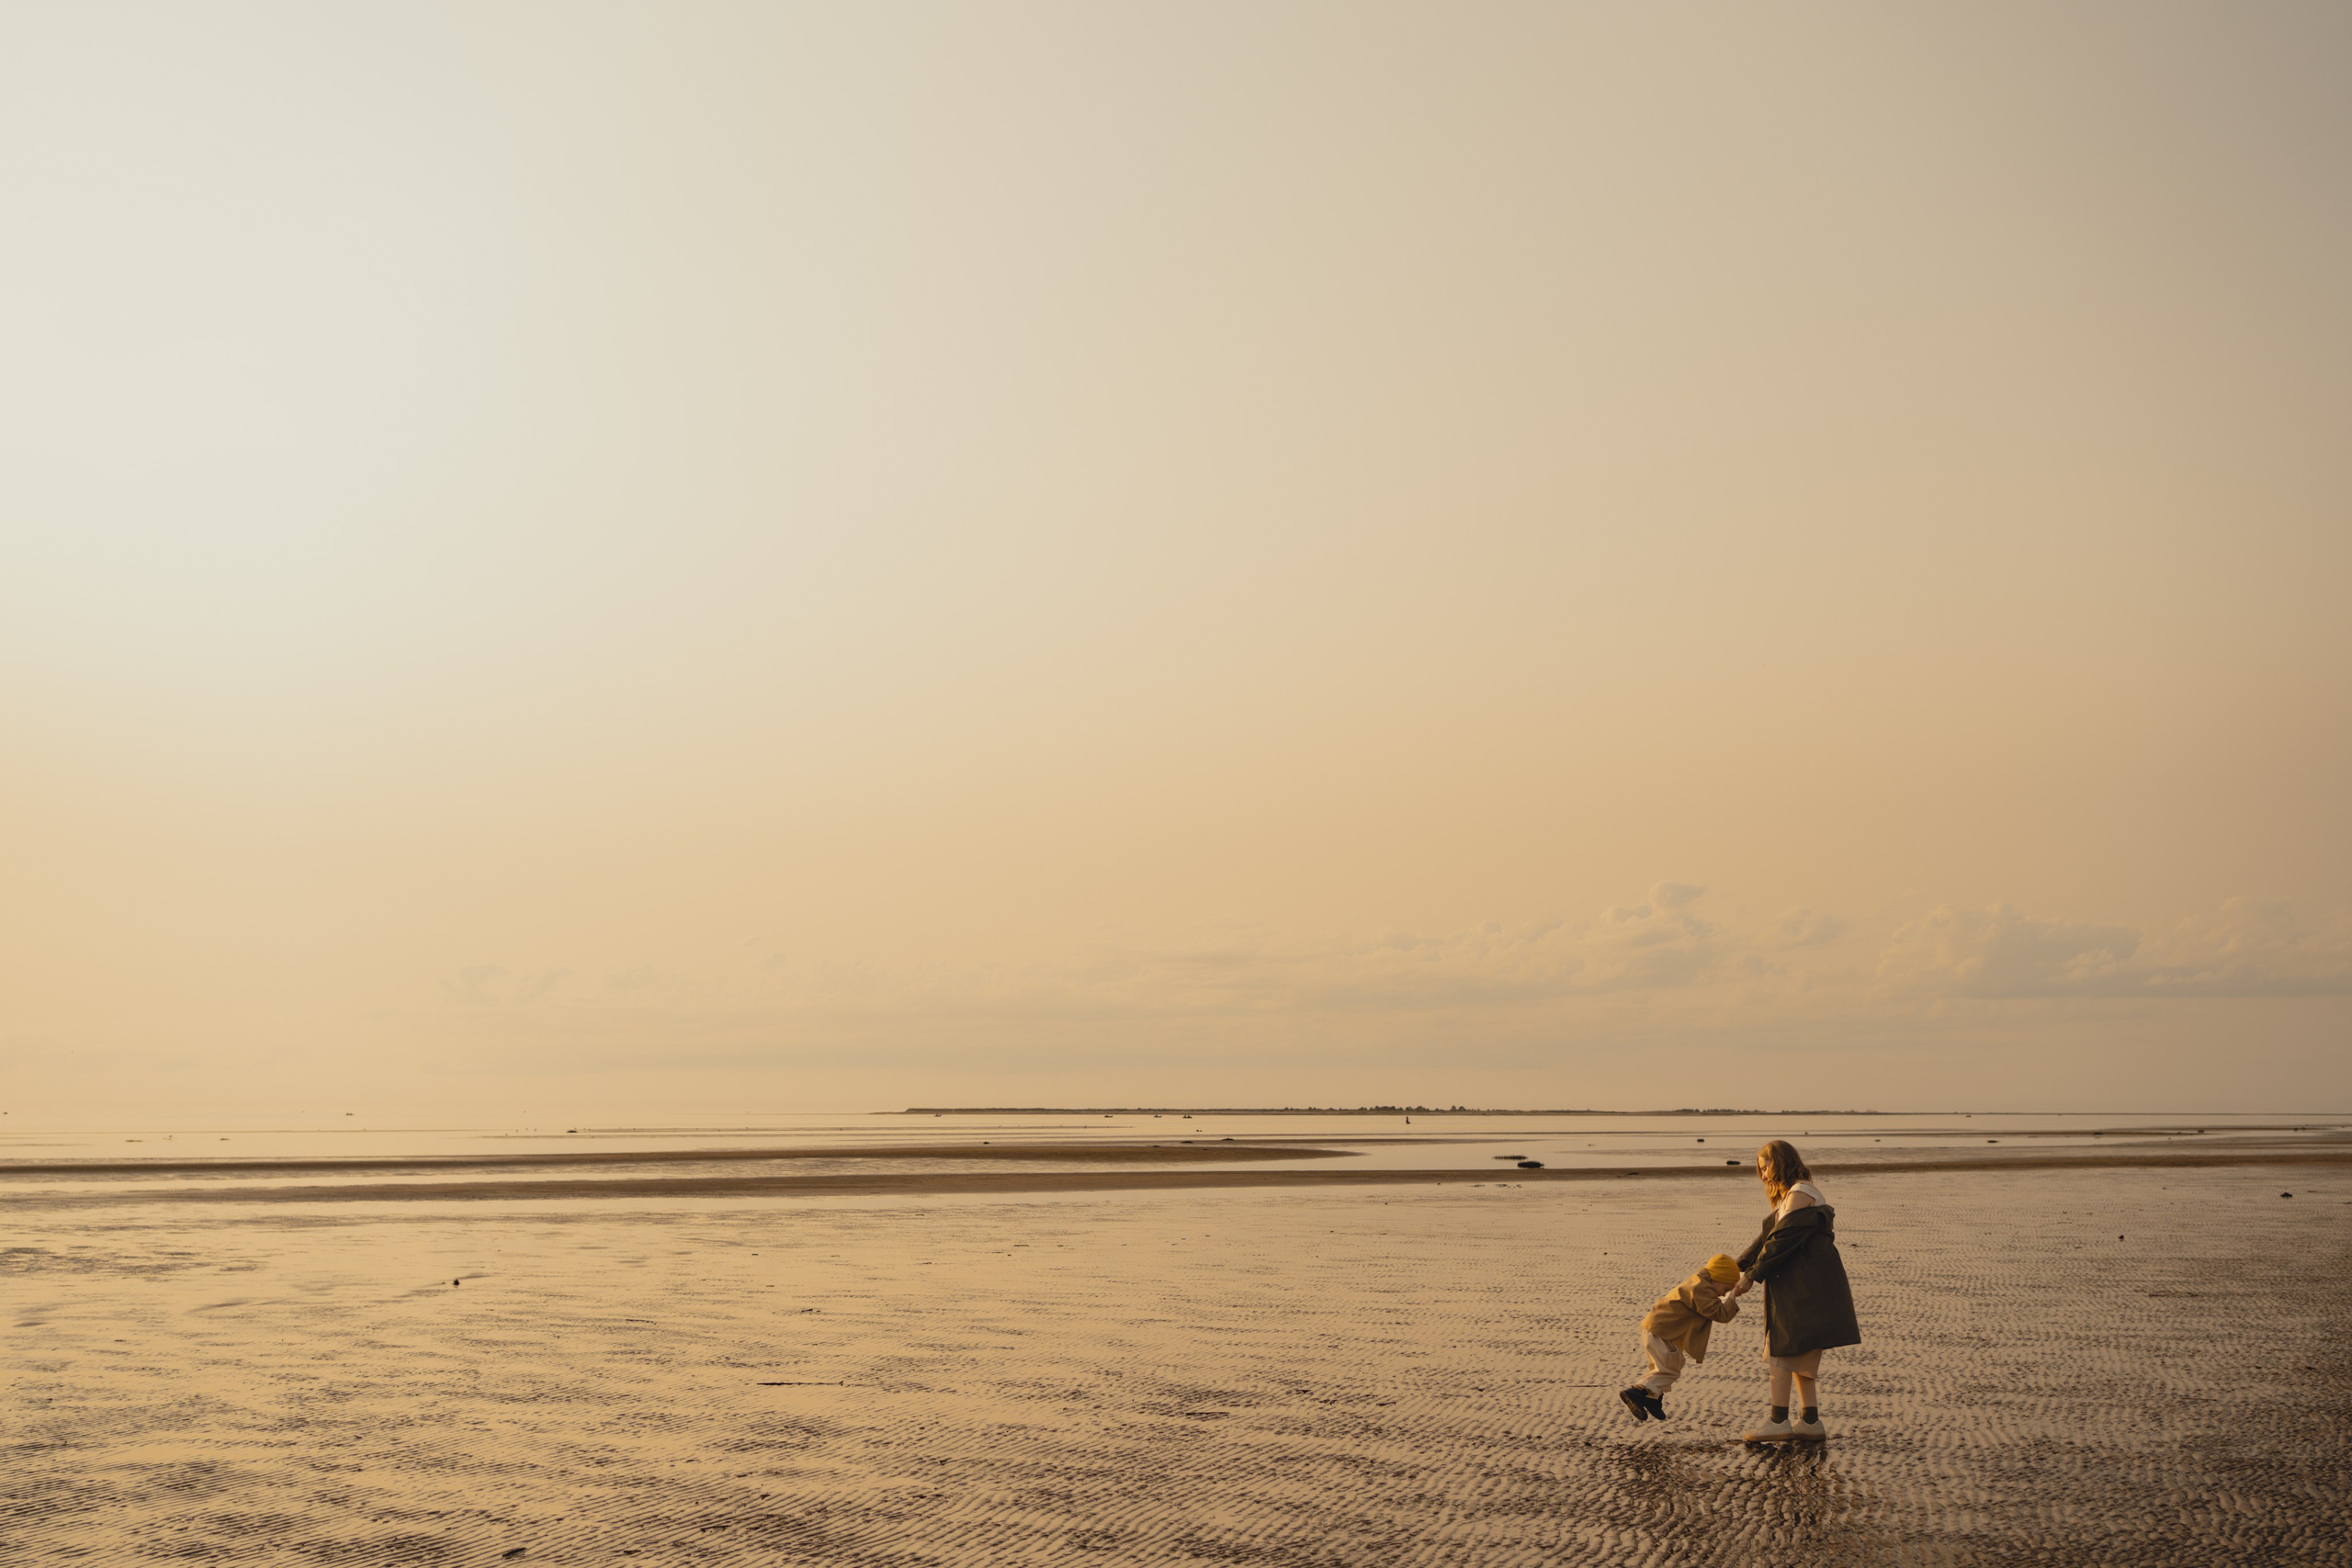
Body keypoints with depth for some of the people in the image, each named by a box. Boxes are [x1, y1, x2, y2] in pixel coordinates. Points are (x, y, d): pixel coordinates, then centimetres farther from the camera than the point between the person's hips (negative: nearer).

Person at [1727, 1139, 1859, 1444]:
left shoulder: (1799, 1196, -12)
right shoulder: (1790, 1196, 21)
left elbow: (1780, 1241, -18)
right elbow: (1768, 1235, 19)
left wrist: (1752, 1276, -14)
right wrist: (1736, 1268, 13)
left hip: (1801, 1288, -10)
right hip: (1800, 1286, 10)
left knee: (1781, 1348, -9)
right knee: (1800, 1353, 10)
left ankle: (1779, 1422, -10)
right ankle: (1810, 1422, 10)